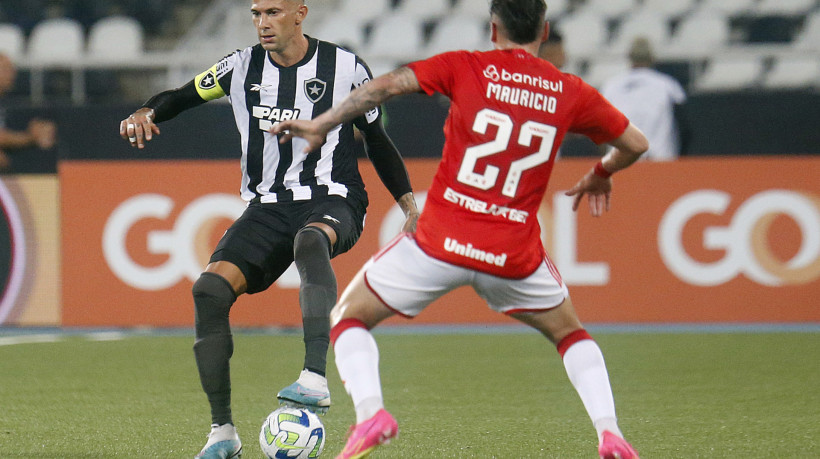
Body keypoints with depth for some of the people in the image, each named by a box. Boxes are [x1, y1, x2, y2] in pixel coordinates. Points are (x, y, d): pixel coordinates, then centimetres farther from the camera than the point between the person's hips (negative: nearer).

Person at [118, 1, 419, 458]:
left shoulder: (346, 69, -1)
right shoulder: (243, 68, 5)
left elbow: (378, 141, 10)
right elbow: (181, 96, 16)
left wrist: (409, 204, 4)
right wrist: (147, 113, -6)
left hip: (332, 202, -4)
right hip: (268, 207, 4)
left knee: (310, 240, -41)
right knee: (210, 289, -19)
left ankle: (316, 380, -50)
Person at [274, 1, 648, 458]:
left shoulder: (465, 68, -1)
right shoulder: (570, 93, 6)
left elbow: (386, 86, -10)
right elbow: (635, 144, 15)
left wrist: (321, 124, -4)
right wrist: (602, 174, 35)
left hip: (440, 242, -2)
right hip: (514, 256, 2)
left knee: (348, 317, 13)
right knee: (569, 331, 28)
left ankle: (370, 411, -12)